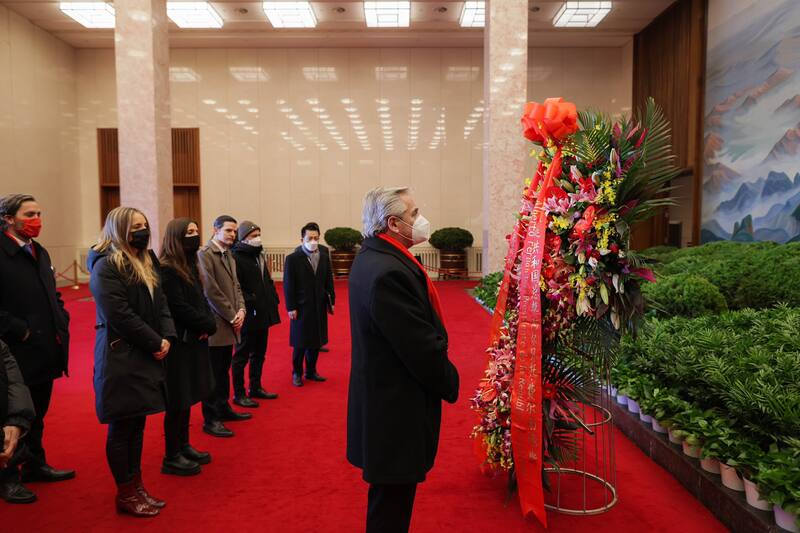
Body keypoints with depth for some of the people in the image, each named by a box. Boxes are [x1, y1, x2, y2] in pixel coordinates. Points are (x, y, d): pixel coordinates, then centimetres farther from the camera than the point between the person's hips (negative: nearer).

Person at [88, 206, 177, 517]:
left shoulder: (146, 263, 13)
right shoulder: (106, 266, -13)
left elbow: (161, 304, 11)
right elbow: (120, 315, -19)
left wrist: (168, 337, -5)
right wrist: (156, 343, -15)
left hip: (146, 355, 8)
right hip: (120, 357, -8)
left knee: (137, 424, 15)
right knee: (121, 427, 3)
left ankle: (137, 487, 25)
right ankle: (125, 494, 16)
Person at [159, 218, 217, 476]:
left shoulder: (190, 266, 11)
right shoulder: (166, 270, -16)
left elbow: (201, 300, 12)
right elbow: (179, 308, -20)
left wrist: (209, 324, -5)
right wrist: (207, 325, -11)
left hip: (194, 341, 9)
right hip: (178, 343, -9)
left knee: (187, 397, 17)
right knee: (177, 401, 1)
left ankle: (183, 446, 30)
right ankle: (171, 457, 13)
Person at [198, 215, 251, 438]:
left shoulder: (229, 256, 15)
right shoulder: (204, 254, -13)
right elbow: (211, 291, -18)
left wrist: (241, 310, -2)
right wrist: (232, 316, -14)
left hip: (229, 323, 9)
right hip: (215, 324, -8)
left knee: (224, 371, 18)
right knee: (212, 373, 0)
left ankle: (223, 408, 31)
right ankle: (211, 419, 9)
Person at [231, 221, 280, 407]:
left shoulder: (259, 254, 14)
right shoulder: (236, 257, -15)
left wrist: (273, 300, 11)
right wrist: (250, 303, -24)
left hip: (263, 314, 9)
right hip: (248, 315, -9)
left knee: (259, 354, 18)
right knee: (241, 356, 4)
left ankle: (256, 388, 31)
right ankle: (239, 394, 15)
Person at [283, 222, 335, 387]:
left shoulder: (324, 257, 5)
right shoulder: (292, 258, -8)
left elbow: (329, 281, 9)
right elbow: (288, 285, -9)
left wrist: (331, 301, 6)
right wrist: (291, 307, -12)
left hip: (319, 306, 4)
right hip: (301, 307, -4)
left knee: (316, 341, 11)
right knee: (300, 343, 6)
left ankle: (311, 371, 26)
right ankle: (297, 373, 21)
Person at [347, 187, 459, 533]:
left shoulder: (373, 257, 7)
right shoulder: (389, 271, -27)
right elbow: (422, 347, -24)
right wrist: (450, 384, -6)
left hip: (384, 396, 10)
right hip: (398, 406, -10)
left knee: (391, 491, 24)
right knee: (393, 494, 8)